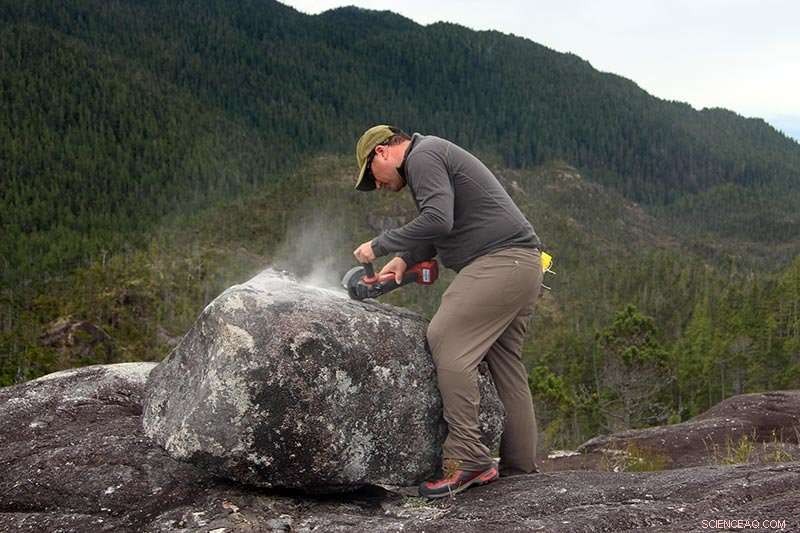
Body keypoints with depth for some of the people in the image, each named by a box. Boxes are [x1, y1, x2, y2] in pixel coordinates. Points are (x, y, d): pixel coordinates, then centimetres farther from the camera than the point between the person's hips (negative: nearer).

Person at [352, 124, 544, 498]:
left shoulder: (422, 156, -6)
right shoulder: (436, 159, 27)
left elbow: (437, 221, -20)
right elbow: (443, 229, 29)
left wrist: (380, 246, -11)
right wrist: (404, 259, 15)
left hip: (500, 260, -11)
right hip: (524, 264, 11)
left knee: (448, 342, -17)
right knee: (504, 362, 10)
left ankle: (467, 457, -18)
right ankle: (519, 466, 12)